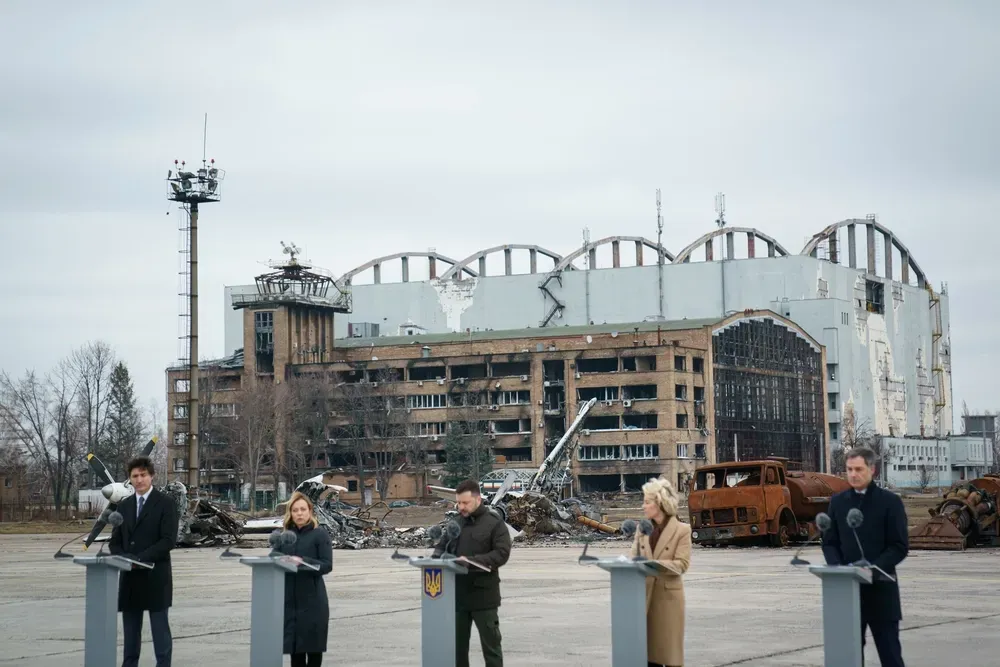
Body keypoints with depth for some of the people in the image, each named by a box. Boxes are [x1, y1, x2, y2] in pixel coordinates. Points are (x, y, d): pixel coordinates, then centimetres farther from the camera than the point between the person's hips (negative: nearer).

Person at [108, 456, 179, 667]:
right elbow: (115, 541, 15)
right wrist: (123, 558, -7)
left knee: (160, 628, -2)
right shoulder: (124, 506, 14)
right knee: (130, 630, 9)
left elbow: (168, 540, -12)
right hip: (129, 577, 5)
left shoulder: (165, 503, -4)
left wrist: (140, 558, -18)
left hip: (156, 577, -5)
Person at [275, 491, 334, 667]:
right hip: (289, 599, 4)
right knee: (294, 646, 7)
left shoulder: (320, 534, -4)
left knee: (313, 645, 1)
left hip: (312, 599, -4)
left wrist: (303, 561, -23)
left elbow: (327, 565, -11)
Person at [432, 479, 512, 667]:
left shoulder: (494, 523, -5)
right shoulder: (456, 523, 12)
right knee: (457, 643, 10)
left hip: (483, 594, -5)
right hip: (457, 593, 5)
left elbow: (502, 553, -14)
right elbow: (441, 546, 19)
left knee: (490, 642, 3)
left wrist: (471, 561, -24)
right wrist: (438, 557, -6)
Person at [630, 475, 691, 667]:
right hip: (645, 592, 4)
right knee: (647, 646, 5)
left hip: (668, 594, -4)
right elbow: (634, 557, 9)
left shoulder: (682, 530, -5)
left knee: (668, 647, -1)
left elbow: (682, 564, -11)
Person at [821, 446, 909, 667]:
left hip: (880, 589, -3)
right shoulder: (838, 502, 10)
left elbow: (900, 547, -5)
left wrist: (873, 568, -18)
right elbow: (829, 542, 12)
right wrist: (837, 566, -8)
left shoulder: (889, 501, -2)